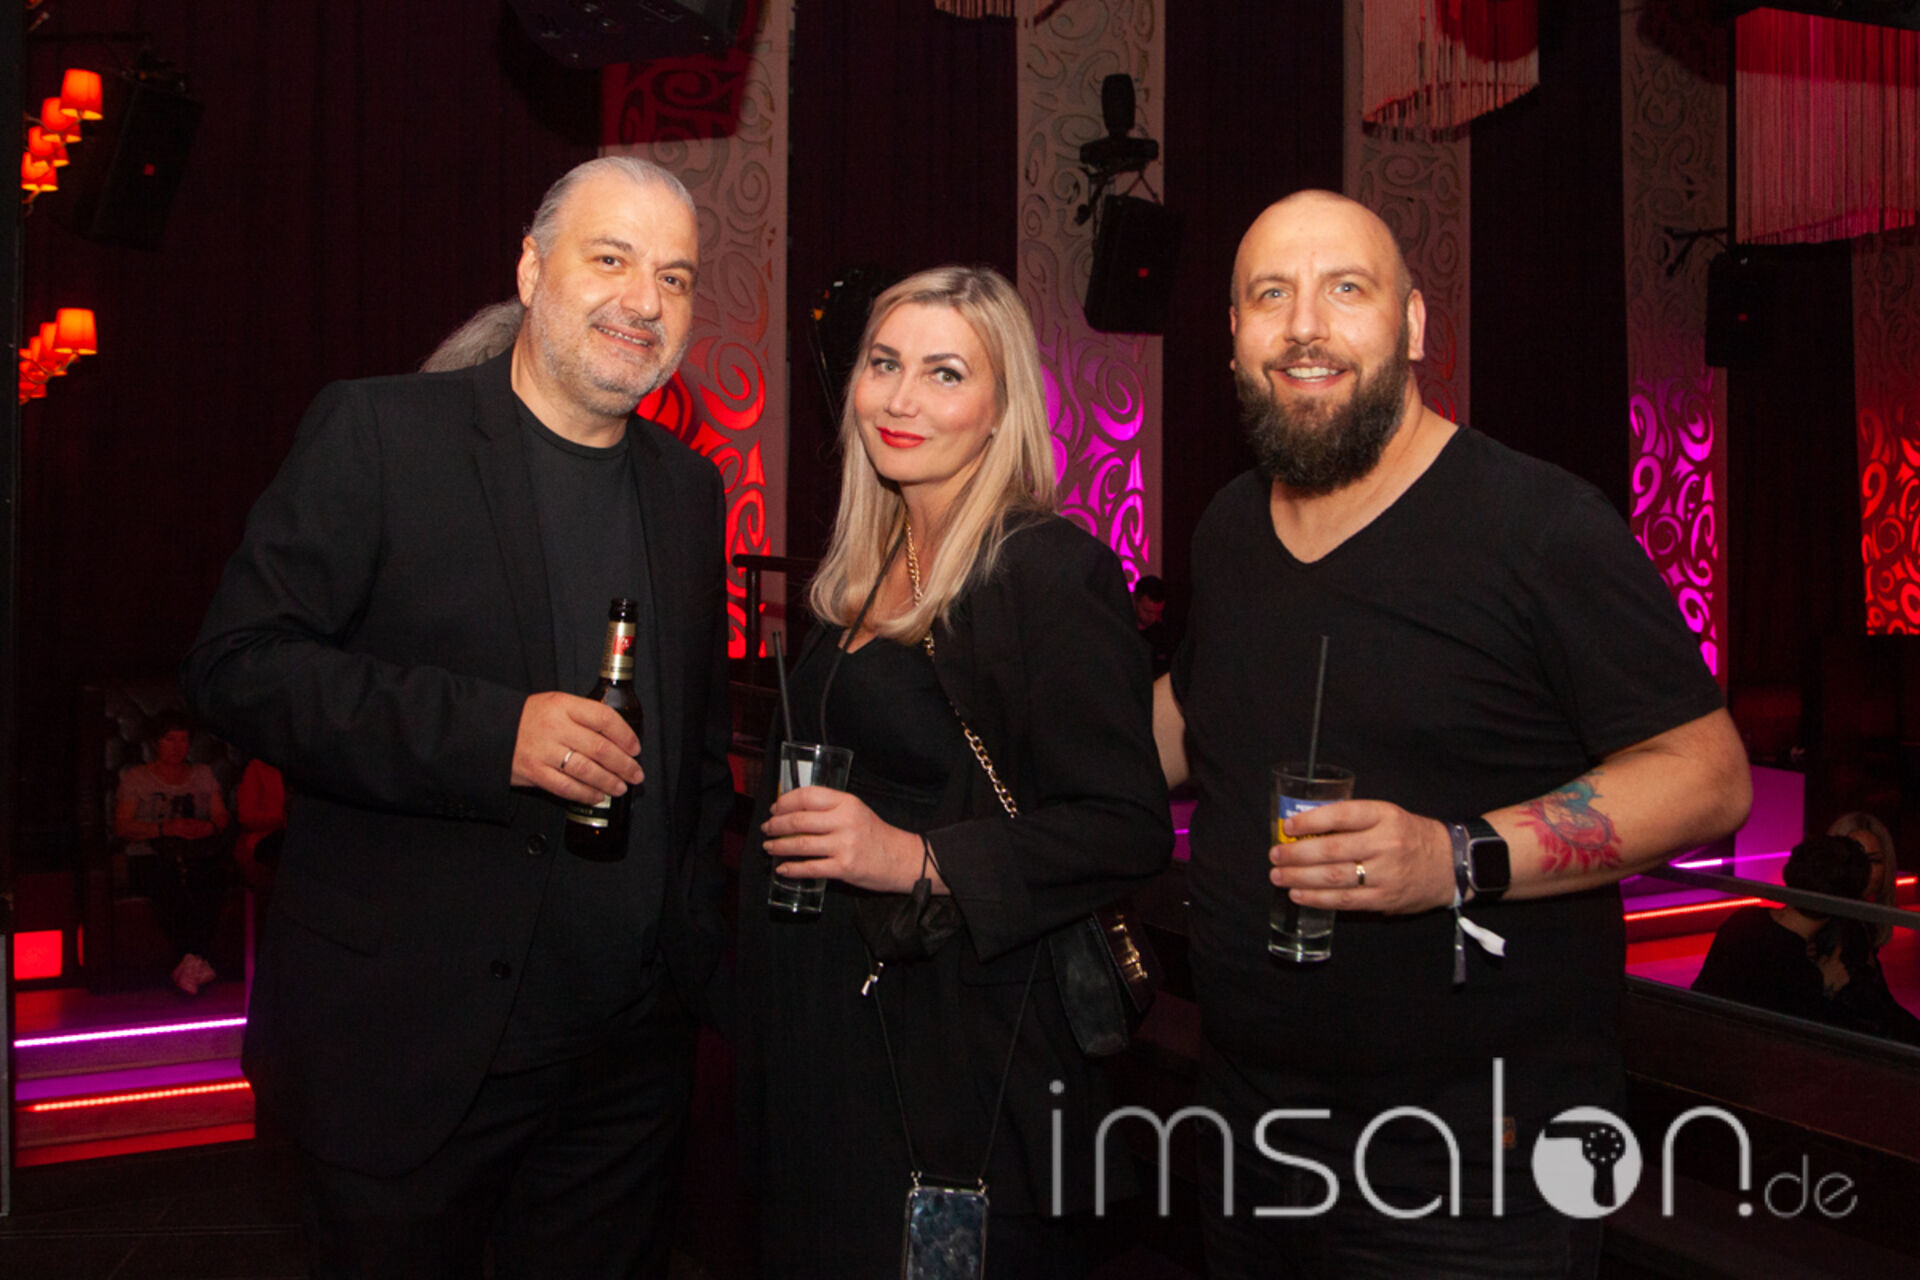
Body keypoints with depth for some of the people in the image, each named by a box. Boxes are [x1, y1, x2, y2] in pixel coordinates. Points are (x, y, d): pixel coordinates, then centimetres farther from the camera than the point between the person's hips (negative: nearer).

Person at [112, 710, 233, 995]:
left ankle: (192, 960, -33)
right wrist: (164, 828, -13)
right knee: (170, 887, -38)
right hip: (150, 857, -2)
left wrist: (208, 827, -7)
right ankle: (198, 962, -32)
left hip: (201, 854, 2)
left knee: (211, 883, -36)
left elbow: (222, 817, 17)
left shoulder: (203, 775, 23)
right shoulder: (135, 778, 14)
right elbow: (121, 827, 3)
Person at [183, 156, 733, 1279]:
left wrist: (702, 959, 10)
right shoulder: (376, 432, -6)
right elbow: (241, 661, -12)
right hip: (412, 1046, -4)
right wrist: (489, 733, -24)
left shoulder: (689, 486, 10)